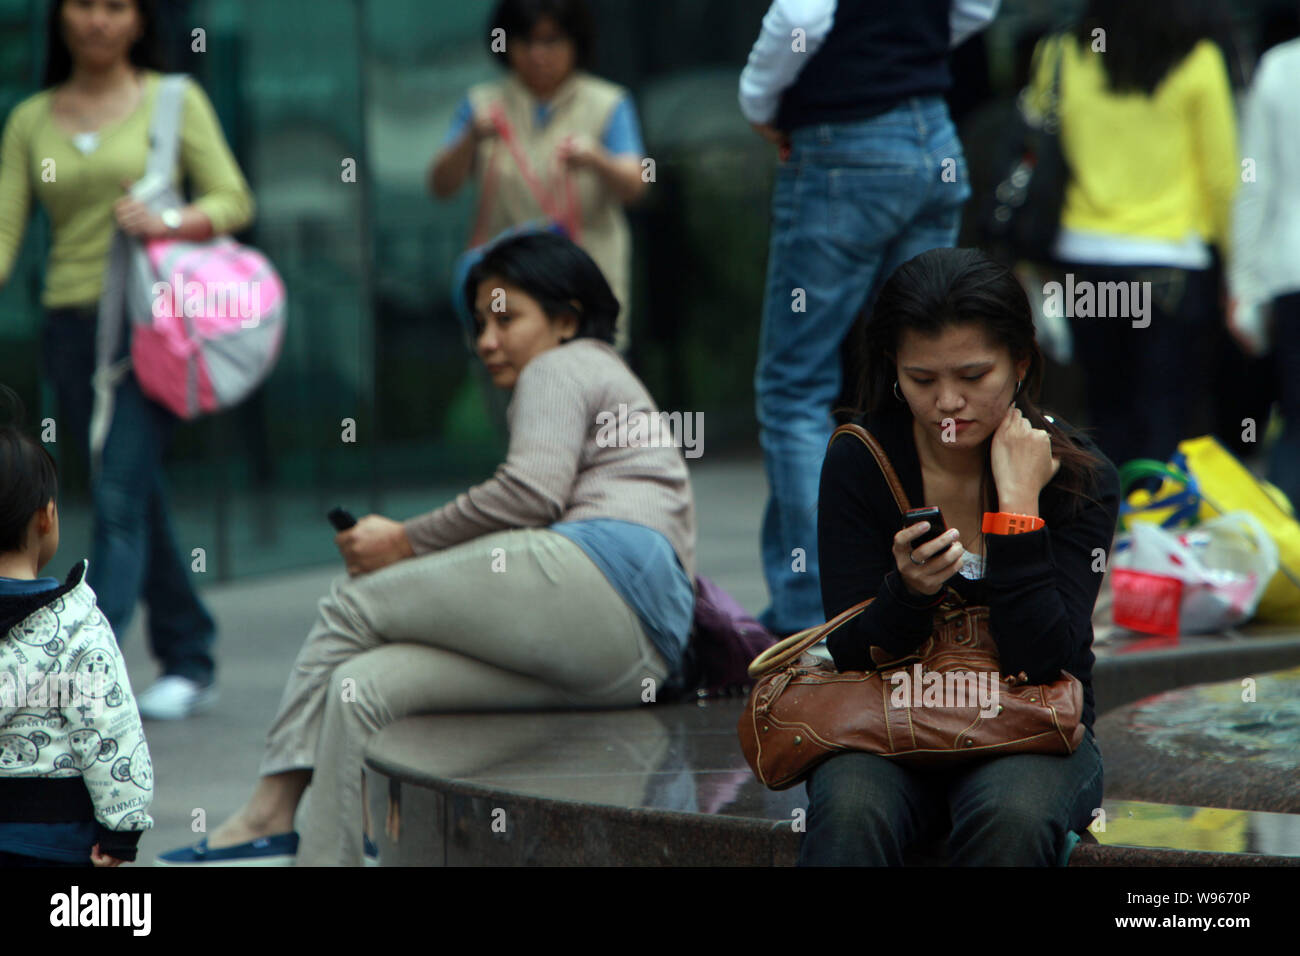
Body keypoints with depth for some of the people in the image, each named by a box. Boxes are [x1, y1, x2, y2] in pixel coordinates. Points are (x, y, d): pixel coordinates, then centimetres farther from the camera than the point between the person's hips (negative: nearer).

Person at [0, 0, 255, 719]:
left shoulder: (173, 100, 3)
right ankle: (190, 663, 22)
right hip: (73, 327, 4)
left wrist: (171, 222, -18)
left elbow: (234, 201, 0)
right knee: (138, 502, 10)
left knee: (120, 492, -15)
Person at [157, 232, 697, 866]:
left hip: (609, 578, -9)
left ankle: (269, 816, -1)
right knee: (363, 685, -4)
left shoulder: (561, 368, 8)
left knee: (354, 603, -5)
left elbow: (534, 489, -10)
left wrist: (406, 543, -2)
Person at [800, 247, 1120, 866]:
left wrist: (1018, 505, -21)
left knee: (1009, 817, -35)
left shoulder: (1078, 478, -7)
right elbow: (852, 654, -5)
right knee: (850, 810, -34)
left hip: (1032, 737, -1)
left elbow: (1041, 664, -17)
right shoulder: (859, 463, -4)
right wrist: (908, 589, -27)